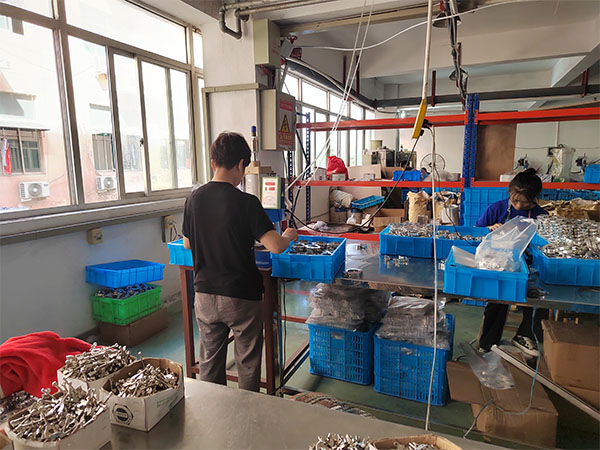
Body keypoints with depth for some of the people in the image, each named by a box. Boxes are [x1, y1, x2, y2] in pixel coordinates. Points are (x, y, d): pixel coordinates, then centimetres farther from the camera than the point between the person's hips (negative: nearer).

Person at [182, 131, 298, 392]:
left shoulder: (194, 198, -2)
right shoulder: (246, 203, -17)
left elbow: (187, 244, 10)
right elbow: (275, 246, -21)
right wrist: (289, 236, 0)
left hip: (205, 295, 5)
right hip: (241, 297, -4)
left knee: (209, 363, 20)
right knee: (247, 364, 15)